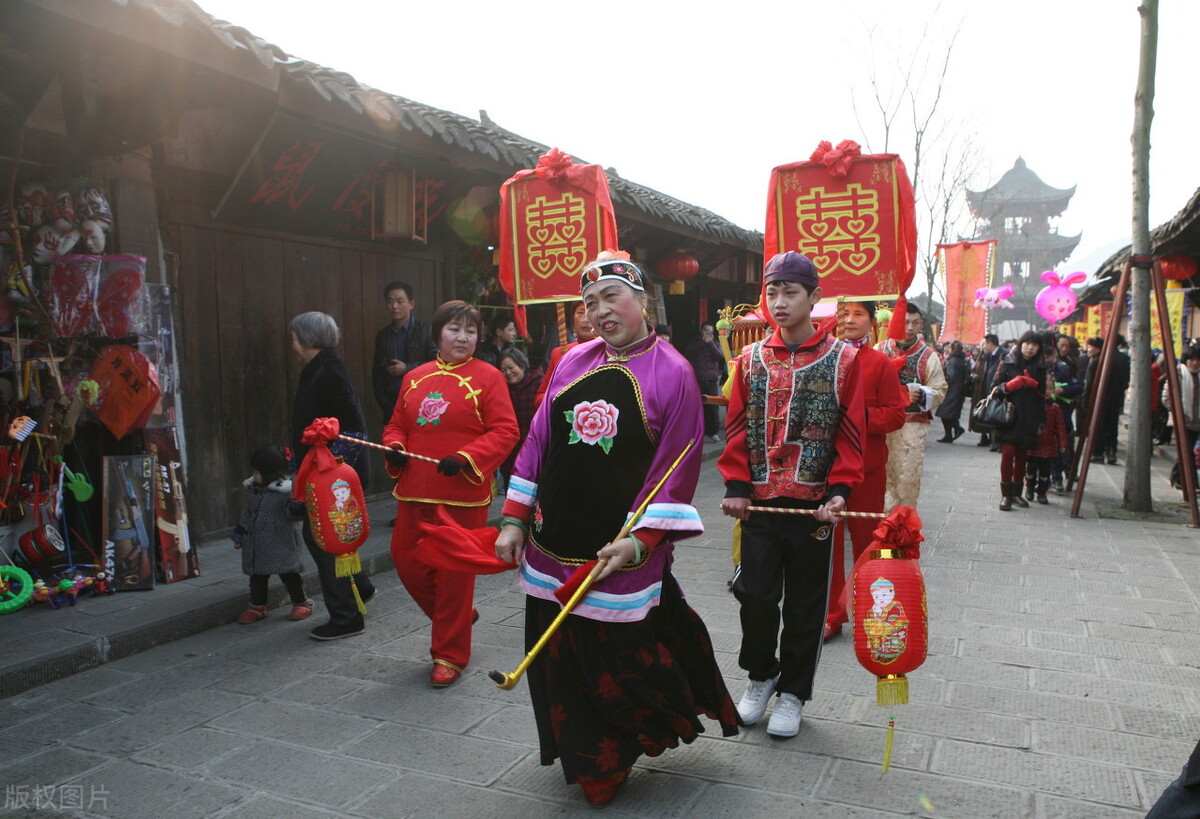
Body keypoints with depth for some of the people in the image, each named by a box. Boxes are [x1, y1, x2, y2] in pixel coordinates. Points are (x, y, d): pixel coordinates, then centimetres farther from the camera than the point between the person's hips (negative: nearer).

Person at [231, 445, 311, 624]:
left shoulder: (285, 490, -17)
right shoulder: (252, 489, 7)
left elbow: (293, 514, -19)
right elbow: (246, 513, 17)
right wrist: (238, 535, 20)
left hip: (280, 544, -7)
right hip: (256, 545, 7)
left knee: (288, 574, 2)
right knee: (257, 576, 14)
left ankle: (302, 603, 18)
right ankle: (257, 606, 29)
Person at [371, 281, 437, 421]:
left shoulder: (425, 330, 0)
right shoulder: (382, 336, 14)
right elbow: (377, 374, 16)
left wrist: (407, 368, -10)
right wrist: (384, 403, 6)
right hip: (392, 403, 4)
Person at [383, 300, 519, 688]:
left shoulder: (487, 377, -6)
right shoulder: (415, 378, 10)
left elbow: (505, 432, -11)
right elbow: (396, 425, 18)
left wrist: (465, 458, -22)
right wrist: (395, 448, -3)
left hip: (463, 495, -6)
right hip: (414, 493, 6)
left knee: (455, 573, 3)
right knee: (407, 561, 11)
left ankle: (450, 655, 20)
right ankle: (456, 616, 38)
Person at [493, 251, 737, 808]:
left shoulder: (673, 373, -7)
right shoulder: (572, 363, 6)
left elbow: (677, 467, -10)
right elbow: (538, 442, 9)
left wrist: (640, 540, -18)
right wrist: (515, 520, 6)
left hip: (621, 554, -5)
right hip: (553, 550, 5)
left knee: (624, 661, 6)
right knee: (560, 663, 16)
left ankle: (620, 752, 37)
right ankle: (589, 763, 41)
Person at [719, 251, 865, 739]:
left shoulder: (843, 359, -2)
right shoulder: (751, 360, 5)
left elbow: (851, 433, -3)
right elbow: (737, 428, 5)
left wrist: (839, 491, -13)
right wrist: (737, 487, -4)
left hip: (813, 504, -2)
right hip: (759, 503, 2)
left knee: (805, 603, 9)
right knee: (756, 594, 4)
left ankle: (792, 693, 27)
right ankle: (760, 676, 30)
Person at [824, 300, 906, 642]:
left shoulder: (881, 364, -1)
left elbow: (896, 415, -4)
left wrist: (862, 416, -18)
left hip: (867, 466, -2)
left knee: (866, 540, 10)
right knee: (828, 540, 6)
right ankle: (831, 614, 19)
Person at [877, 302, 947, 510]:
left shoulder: (928, 356, 3)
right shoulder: (880, 349, 7)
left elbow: (940, 391, 3)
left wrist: (922, 394, -17)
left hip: (913, 424, -1)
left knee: (909, 476, 0)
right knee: (883, 472, 4)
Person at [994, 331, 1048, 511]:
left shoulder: (1040, 367, 12)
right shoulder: (1007, 364, 4)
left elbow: (1043, 395, 15)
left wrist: (1035, 385, -6)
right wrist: (1009, 386, -16)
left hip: (1029, 420, 3)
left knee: (1021, 456, 6)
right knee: (1008, 453, -11)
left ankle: (1016, 492, 17)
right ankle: (1006, 494, -7)